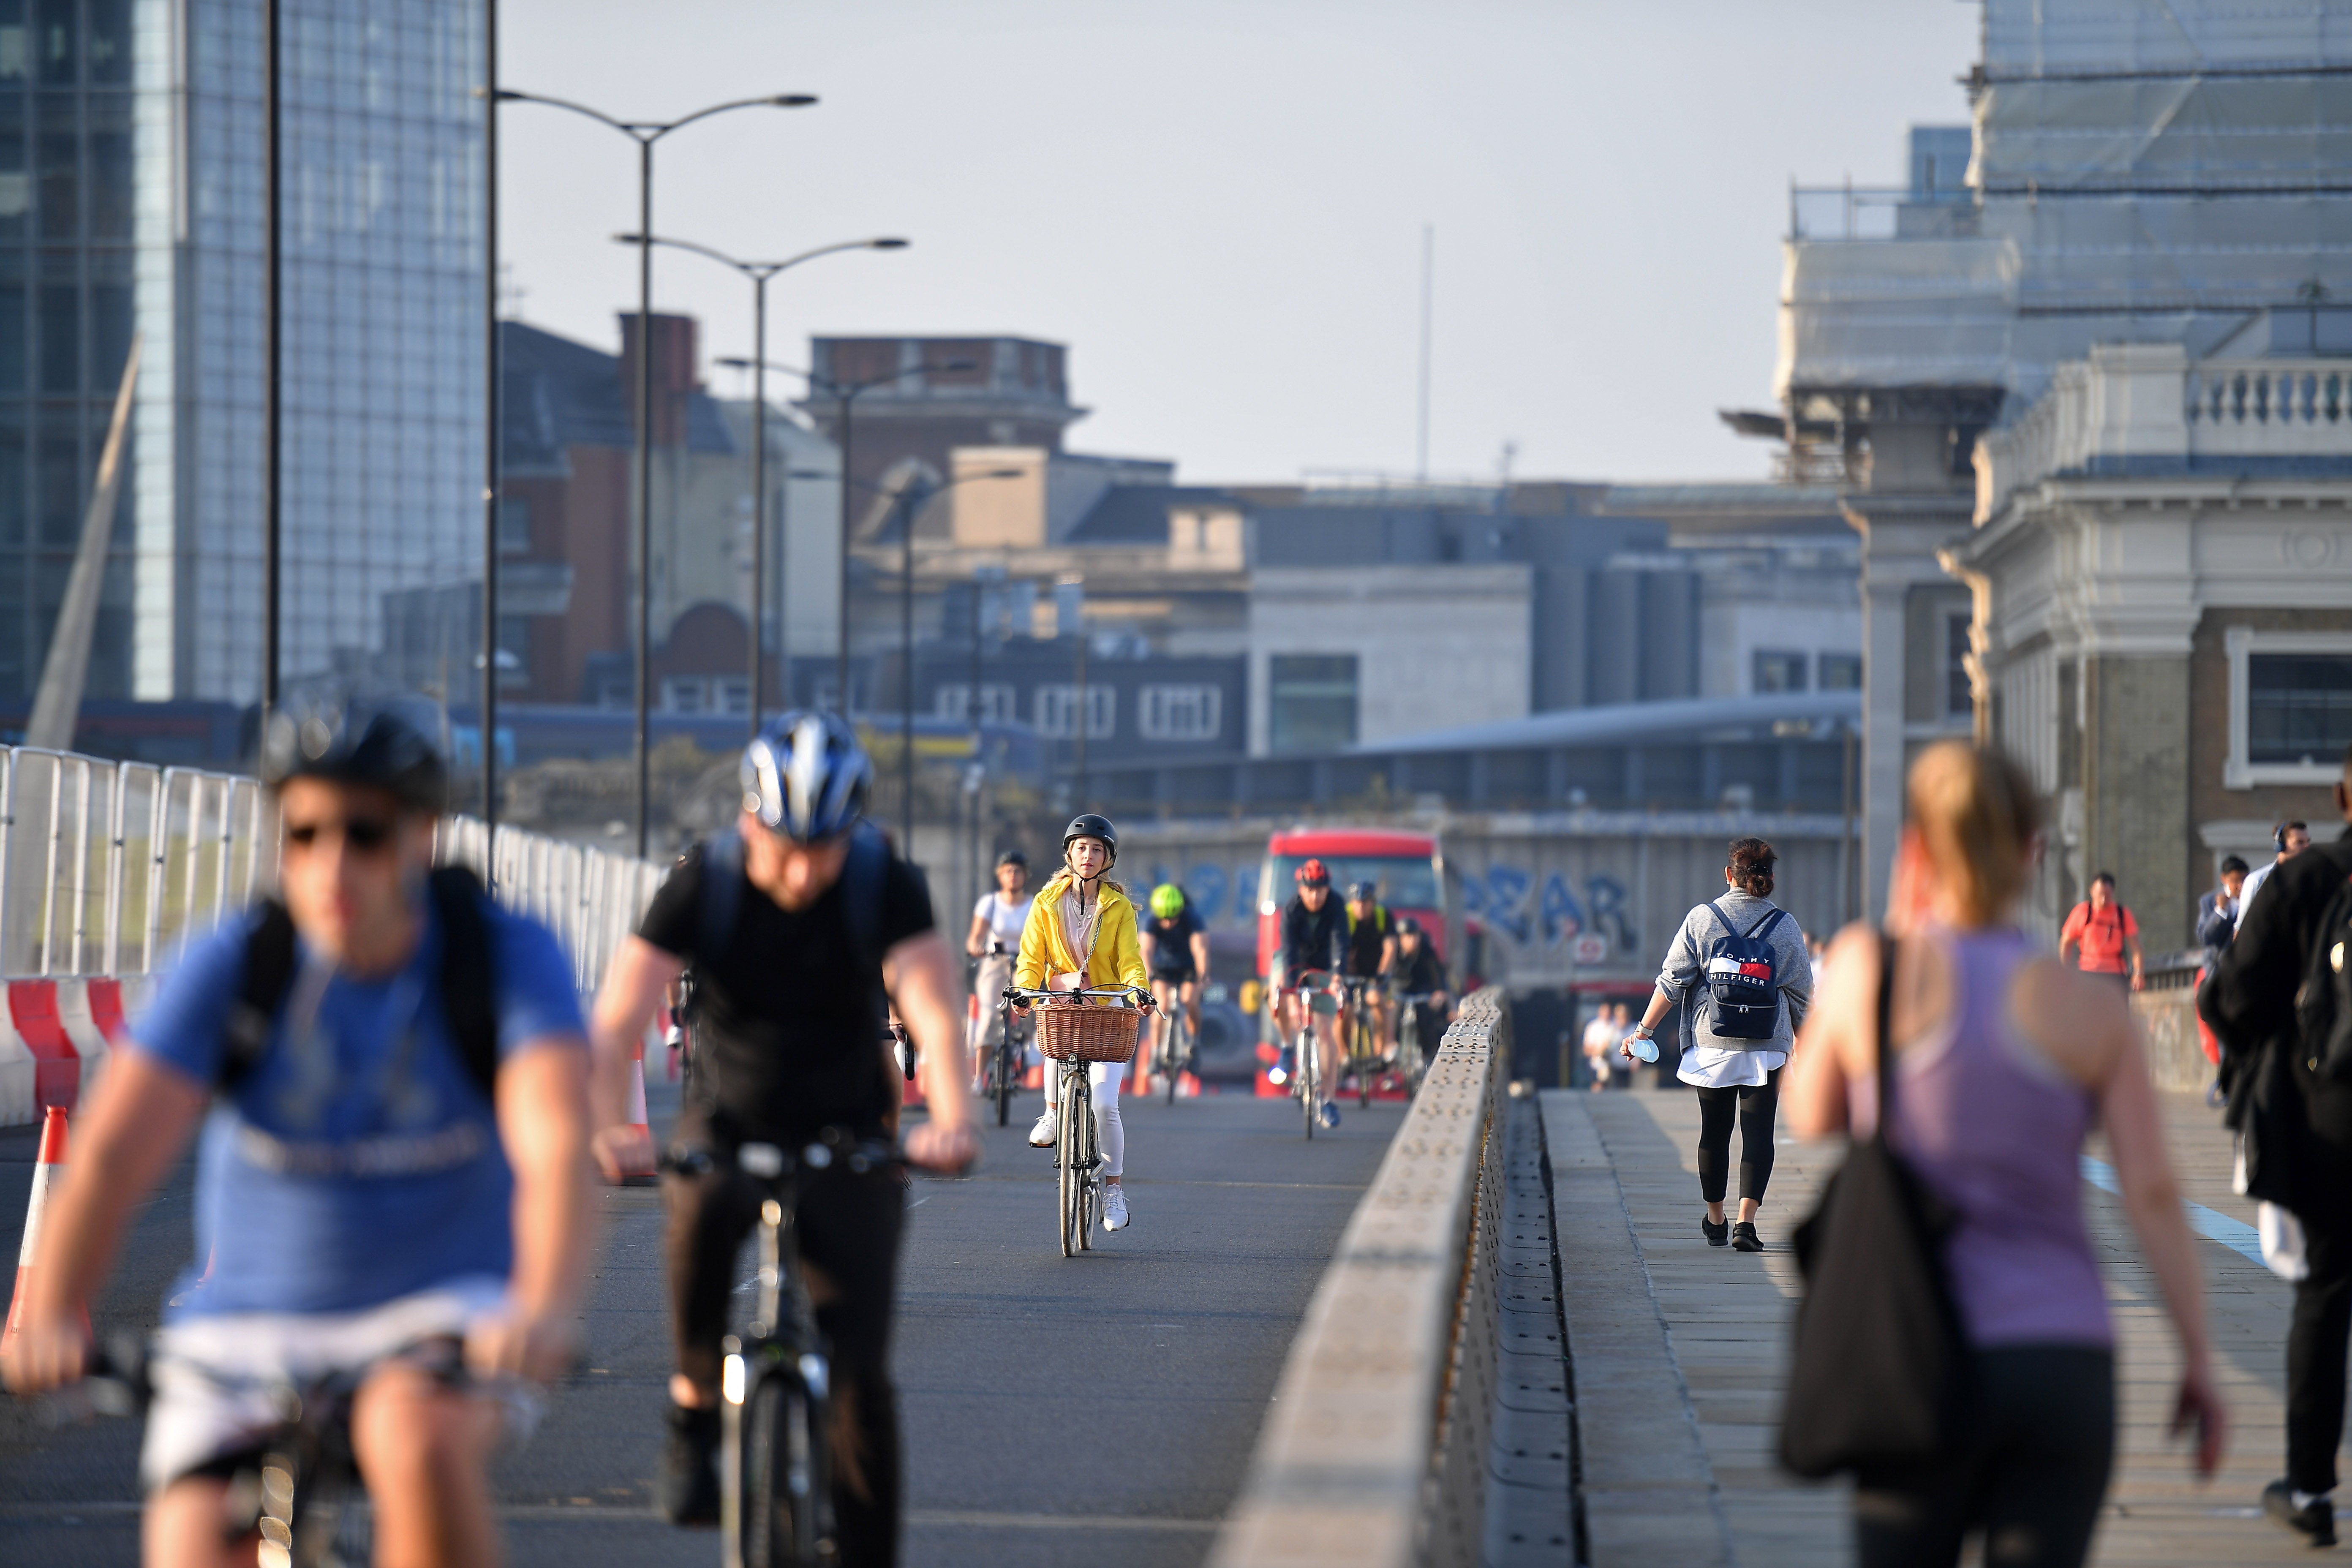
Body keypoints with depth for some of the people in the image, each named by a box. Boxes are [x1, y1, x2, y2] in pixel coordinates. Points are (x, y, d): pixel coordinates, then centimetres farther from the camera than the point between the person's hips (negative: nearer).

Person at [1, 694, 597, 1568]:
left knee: (417, 1438, -35)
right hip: (247, 1329, 2)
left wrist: (544, 1310, -47)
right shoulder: (230, 967, -10)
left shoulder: (508, 960, -12)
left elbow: (556, 1146, -27)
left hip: (441, 1321, -2)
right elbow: (113, 1152, -21)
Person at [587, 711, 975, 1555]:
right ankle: (695, 1406, -16)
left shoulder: (885, 884, -16)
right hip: (728, 1123, 0)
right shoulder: (703, 884, -17)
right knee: (703, 1208, -37)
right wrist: (608, 1128, -44)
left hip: (848, 1136, 1)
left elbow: (934, 1009, -29)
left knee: (859, 1369, -10)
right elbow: (615, 1023, -24)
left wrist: (952, 1120, -49)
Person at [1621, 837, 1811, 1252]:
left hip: (1711, 1046, 1)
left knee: (1714, 1132, 13)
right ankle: (1746, 1222, -17)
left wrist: (1644, 1030, 4)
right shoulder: (1785, 927, 0)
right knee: (1757, 1133, -2)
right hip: (1767, 1048, -1)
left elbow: (1672, 983, -3)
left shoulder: (1702, 920, -2)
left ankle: (1715, 1221, 26)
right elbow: (1802, 995, 6)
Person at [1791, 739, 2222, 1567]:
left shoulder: (1872, 967, -4)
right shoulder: (2092, 1008, -1)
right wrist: (2198, 1357, 4)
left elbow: (1811, 1116, 12)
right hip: (2065, 1362, 1)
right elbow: (2152, 1193, -4)